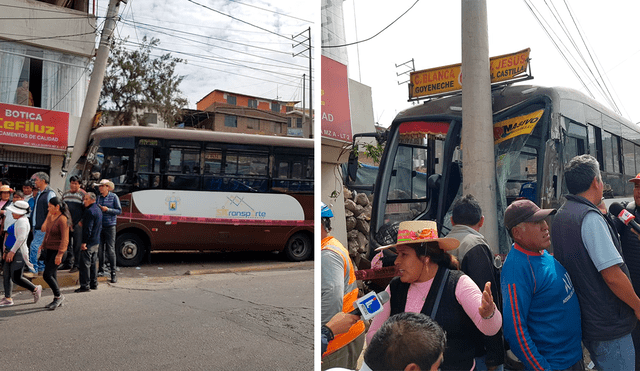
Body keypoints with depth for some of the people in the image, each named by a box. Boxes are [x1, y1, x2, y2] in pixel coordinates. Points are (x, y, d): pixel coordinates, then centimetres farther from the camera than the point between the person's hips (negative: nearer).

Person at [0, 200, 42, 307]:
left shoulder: (22, 221, -16)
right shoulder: (18, 221, 17)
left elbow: (21, 238, -25)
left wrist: (12, 251, -25)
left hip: (18, 253, -10)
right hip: (12, 252, 10)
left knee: (16, 278, -8)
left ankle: (35, 289, 8)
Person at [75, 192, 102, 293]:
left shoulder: (90, 211, -16)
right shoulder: (98, 209, 15)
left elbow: (88, 228, -21)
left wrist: (84, 242, -20)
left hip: (89, 242, -10)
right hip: (96, 242, 10)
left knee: (84, 264, -4)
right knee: (93, 264, 15)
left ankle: (85, 286, -1)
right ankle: (94, 284, 21)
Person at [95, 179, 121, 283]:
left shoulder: (114, 197, -1)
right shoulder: (98, 198, 11)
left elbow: (119, 211, -3)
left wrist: (107, 209, -14)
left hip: (110, 226, -4)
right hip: (99, 226, 4)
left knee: (110, 249, -6)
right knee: (100, 249, 7)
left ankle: (113, 273, -1)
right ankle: (101, 270, 22)